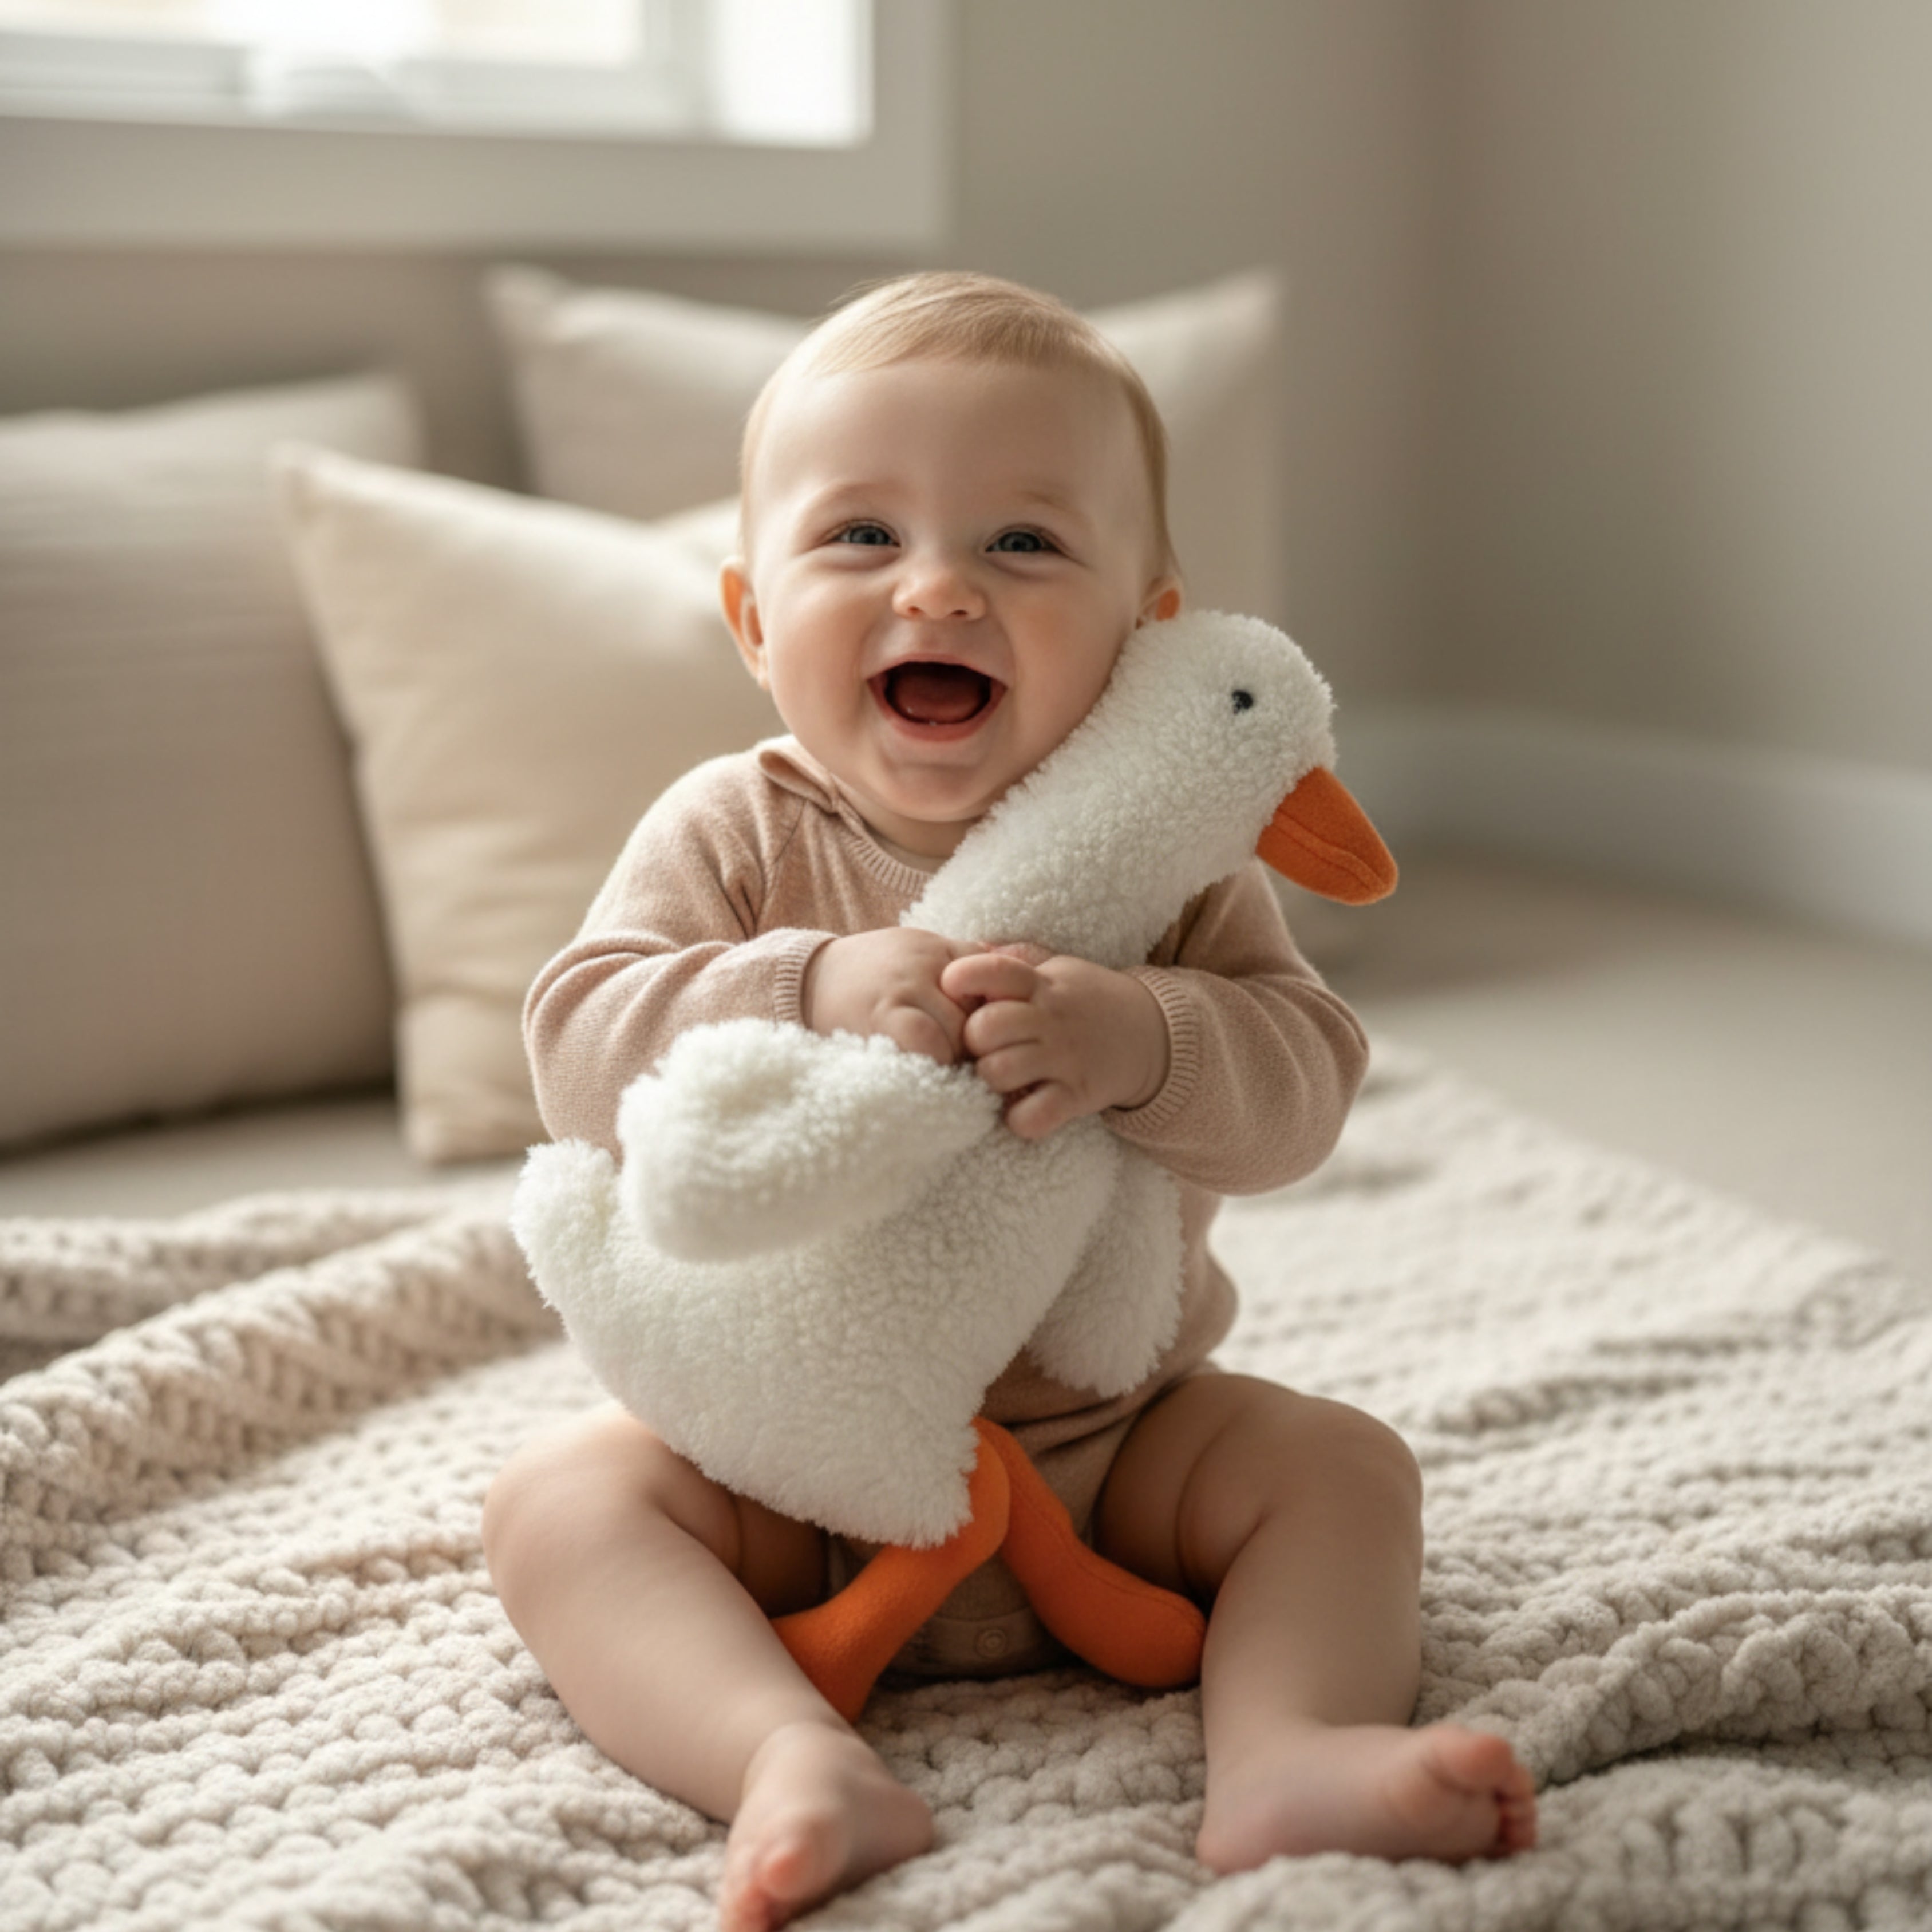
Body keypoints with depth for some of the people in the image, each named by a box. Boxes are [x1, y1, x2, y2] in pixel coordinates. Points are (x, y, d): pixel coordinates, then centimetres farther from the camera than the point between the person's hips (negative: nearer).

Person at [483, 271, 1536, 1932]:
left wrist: (1136, 1039, -35)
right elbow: (580, 1049, -18)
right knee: (559, 1497, -22)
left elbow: (1301, 1082, -13)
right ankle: (796, 1762, -36)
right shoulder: (735, 835, -8)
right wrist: (808, 993, -34)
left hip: (1108, 1435, 1)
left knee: (1344, 1464, -13)